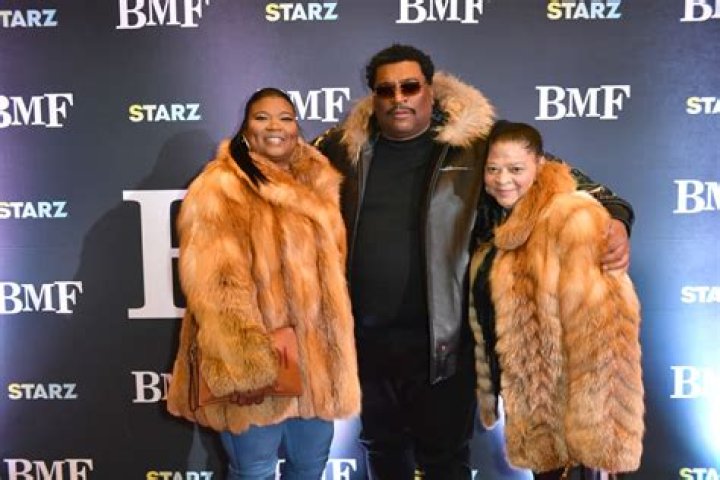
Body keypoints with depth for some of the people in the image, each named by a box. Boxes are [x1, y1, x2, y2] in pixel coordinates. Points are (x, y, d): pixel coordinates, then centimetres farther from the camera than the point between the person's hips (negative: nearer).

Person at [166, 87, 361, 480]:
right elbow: (215, 288, -18)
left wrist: (337, 353, 17)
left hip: (315, 356, 7)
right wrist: (246, 367, -24)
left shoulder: (317, 184, 11)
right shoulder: (218, 190, -11)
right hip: (252, 364, -6)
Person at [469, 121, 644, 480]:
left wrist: (592, 429, -25)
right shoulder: (502, 225, 9)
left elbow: (597, 327, -25)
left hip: (565, 401, -8)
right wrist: (491, 393, 17)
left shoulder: (572, 218, -19)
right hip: (525, 394, 8)